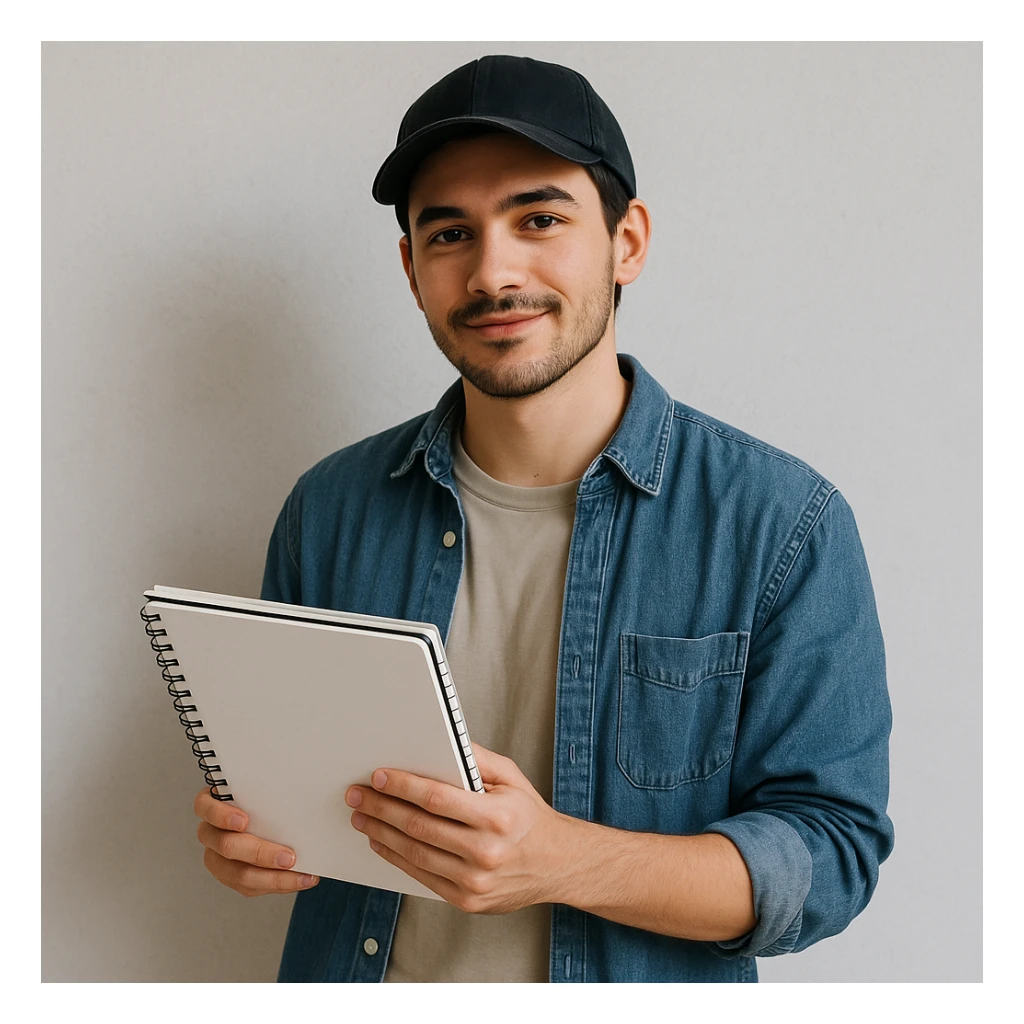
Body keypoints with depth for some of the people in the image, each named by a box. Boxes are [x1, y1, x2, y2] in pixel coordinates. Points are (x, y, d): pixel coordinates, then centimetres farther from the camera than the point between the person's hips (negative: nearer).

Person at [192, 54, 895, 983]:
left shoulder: (784, 525, -16)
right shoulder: (331, 508, -5)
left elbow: (833, 847, -17)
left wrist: (561, 860, -31)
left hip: (635, 993, -2)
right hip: (357, 980, 3)